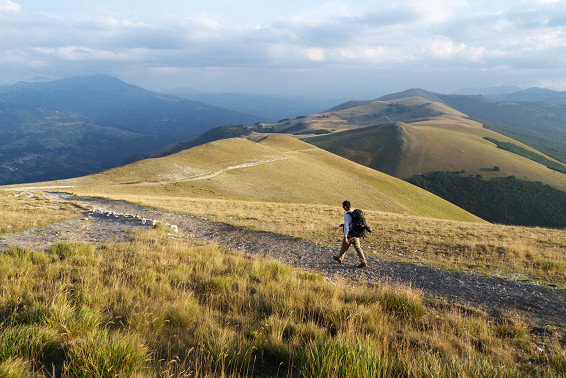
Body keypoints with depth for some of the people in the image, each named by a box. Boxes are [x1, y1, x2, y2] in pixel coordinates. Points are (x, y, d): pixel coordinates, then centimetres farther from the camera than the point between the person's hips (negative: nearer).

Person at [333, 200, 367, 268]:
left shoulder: (347, 215, -19)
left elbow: (346, 226, -22)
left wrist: (345, 237, -20)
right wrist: (344, 225, 22)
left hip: (350, 234, -7)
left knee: (344, 247, 13)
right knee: (358, 248, 6)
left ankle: (339, 259, 33)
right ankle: (363, 262, -4)